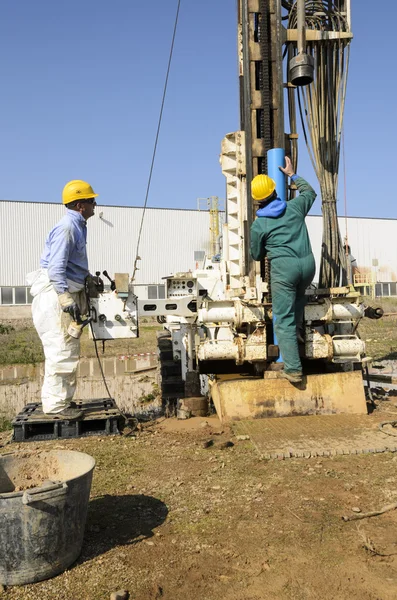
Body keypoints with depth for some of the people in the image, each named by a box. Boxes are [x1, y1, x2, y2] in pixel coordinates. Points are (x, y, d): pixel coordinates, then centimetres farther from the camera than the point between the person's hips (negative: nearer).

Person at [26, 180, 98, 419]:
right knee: (61, 351, -7)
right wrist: (68, 300, -26)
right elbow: (56, 268, -22)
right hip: (57, 294, -10)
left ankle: (63, 399, 23)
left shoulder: (78, 226, 15)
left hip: (67, 293, 10)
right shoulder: (67, 228, -15)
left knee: (69, 351, 14)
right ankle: (56, 404, 1)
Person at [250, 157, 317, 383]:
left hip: (283, 268, -4)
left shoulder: (258, 225, 2)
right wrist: (292, 174, 40)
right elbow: (310, 192, 32)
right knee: (299, 294, 37)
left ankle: (293, 369, -4)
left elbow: (257, 255, 15)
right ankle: (297, 330, 33)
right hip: (308, 264, 4)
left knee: (284, 320, -1)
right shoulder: (295, 207, 9)